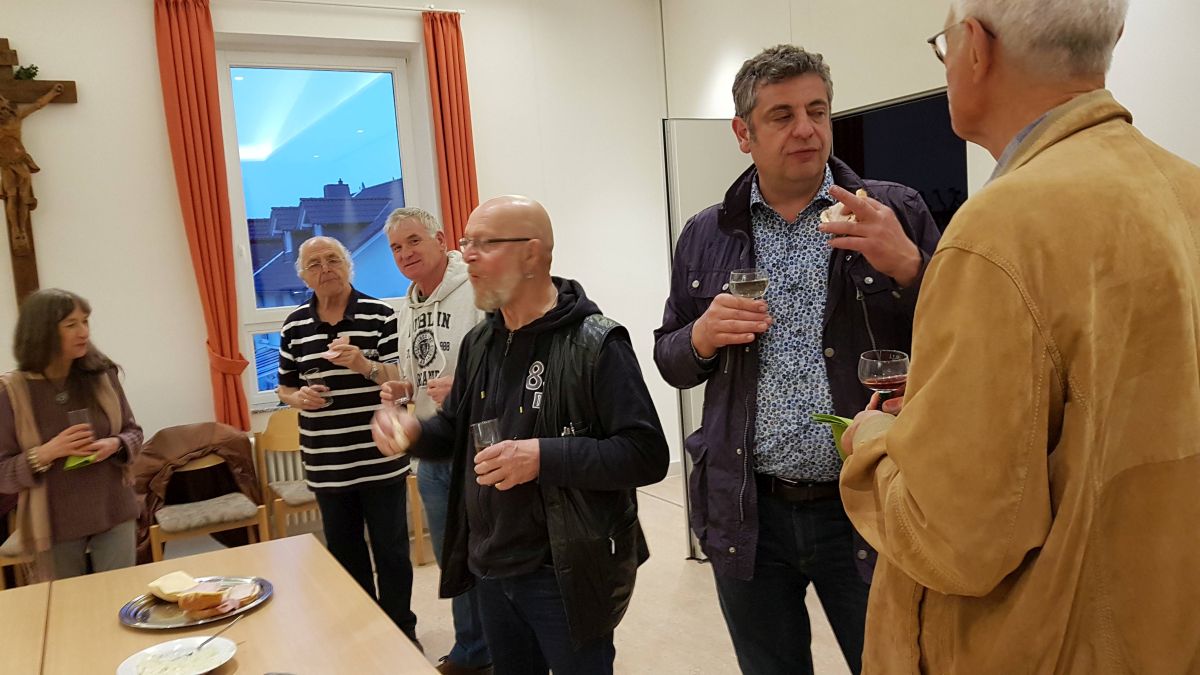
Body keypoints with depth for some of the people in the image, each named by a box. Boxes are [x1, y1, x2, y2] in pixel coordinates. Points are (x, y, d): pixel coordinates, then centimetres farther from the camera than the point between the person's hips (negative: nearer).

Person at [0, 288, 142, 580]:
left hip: (114, 514, 2)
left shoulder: (101, 375, -3)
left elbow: (133, 432, 7)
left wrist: (115, 444, -14)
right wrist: (47, 452, -23)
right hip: (55, 525, -1)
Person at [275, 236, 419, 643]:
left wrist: (365, 365, -26)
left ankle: (401, 630, 25)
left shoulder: (380, 315, -6)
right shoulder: (294, 326, 5)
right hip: (326, 464, 3)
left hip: (380, 459, -3)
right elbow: (285, 386, 14)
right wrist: (298, 398, -9)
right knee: (343, 549, 16)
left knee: (390, 548, 8)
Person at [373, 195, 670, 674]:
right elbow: (458, 431, 17)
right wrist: (414, 432, -5)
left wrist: (544, 457, -29)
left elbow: (647, 455, -21)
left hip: (565, 575, -7)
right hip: (490, 569, 7)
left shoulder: (595, 344, -17)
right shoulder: (479, 342, 7)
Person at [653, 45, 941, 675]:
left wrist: (906, 267, -20)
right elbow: (669, 358, 13)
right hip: (747, 514, 3)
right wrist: (702, 338, -10)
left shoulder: (895, 212, -2)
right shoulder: (705, 236, 5)